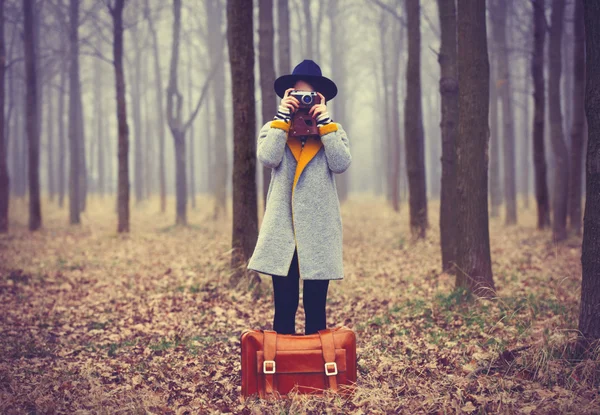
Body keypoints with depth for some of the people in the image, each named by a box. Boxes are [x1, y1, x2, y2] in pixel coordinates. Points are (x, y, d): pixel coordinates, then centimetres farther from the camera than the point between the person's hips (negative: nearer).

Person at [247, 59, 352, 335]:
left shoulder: (333, 130, 10)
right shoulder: (273, 128, 11)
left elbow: (341, 164, -9)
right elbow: (267, 158, -11)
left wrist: (324, 122, -9)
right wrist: (283, 116, -8)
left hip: (319, 232, 0)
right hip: (282, 230, 0)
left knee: (316, 307, 5)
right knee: (284, 306, 2)